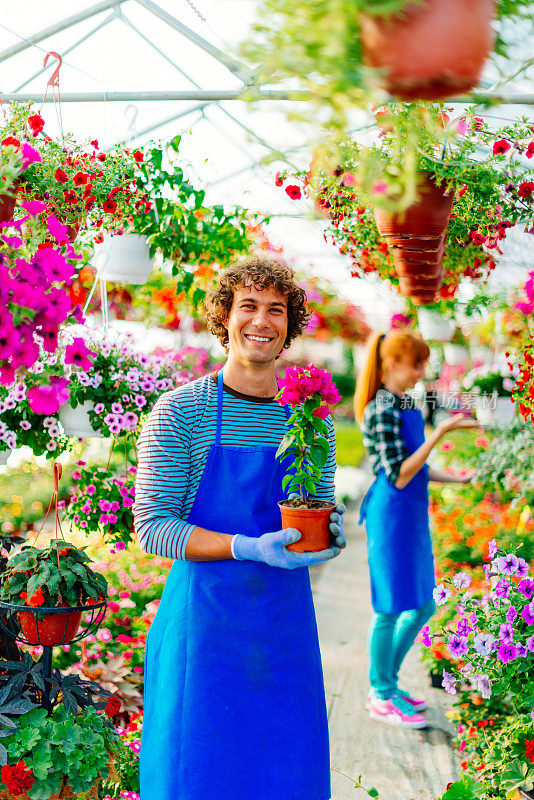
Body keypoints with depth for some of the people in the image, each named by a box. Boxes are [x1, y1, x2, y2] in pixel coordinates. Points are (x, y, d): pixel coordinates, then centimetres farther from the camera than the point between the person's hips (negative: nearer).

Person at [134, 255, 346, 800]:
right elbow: (152, 527, -11)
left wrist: (330, 534, -10)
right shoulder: (178, 413, -7)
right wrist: (249, 548, -23)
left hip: (286, 627, 4)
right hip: (202, 625, -4)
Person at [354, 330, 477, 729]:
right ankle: (382, 697, 17)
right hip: (392, 516, -9)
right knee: (391, 608, 2)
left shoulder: (406, 405, 12)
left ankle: (388, 682, 30)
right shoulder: (382, 410, -17)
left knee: (423, 606, 16)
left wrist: (457, 478, 7)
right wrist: (440, 432, -25)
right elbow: (399, 476, -22)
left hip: (414, 516, 9)